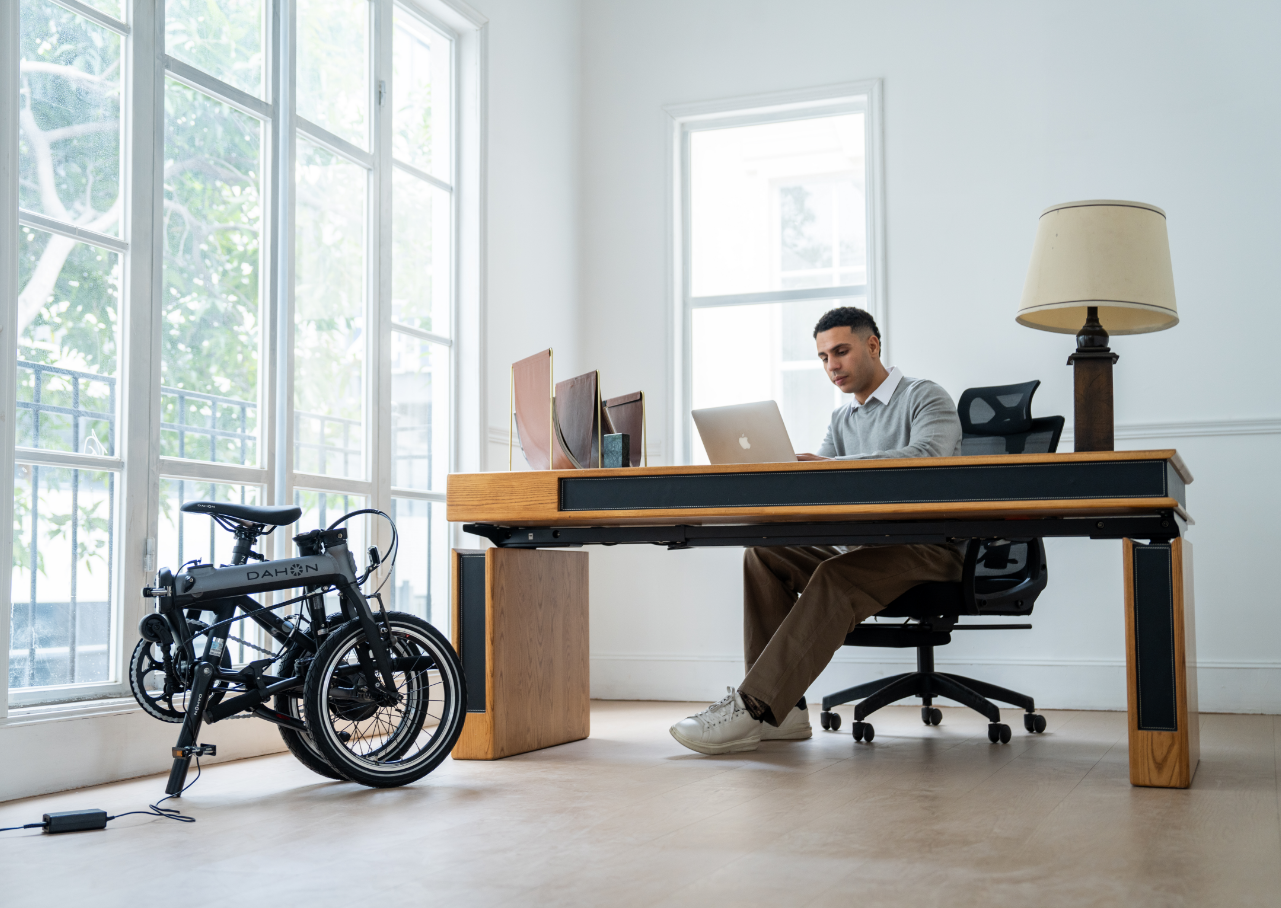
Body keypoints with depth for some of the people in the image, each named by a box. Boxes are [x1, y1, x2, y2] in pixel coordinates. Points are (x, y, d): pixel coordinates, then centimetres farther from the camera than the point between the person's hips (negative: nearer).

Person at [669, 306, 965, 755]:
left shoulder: (925, 398, -2)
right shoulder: (842, 420, 21)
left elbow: (928, 457, -23)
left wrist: (832, 465, -33)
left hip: (927, 546, -7)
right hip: (860, 547, 7)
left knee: (835, 576, -34)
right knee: (764, 554, -13)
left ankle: (752, 709, -40)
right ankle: (784, 710, -20)